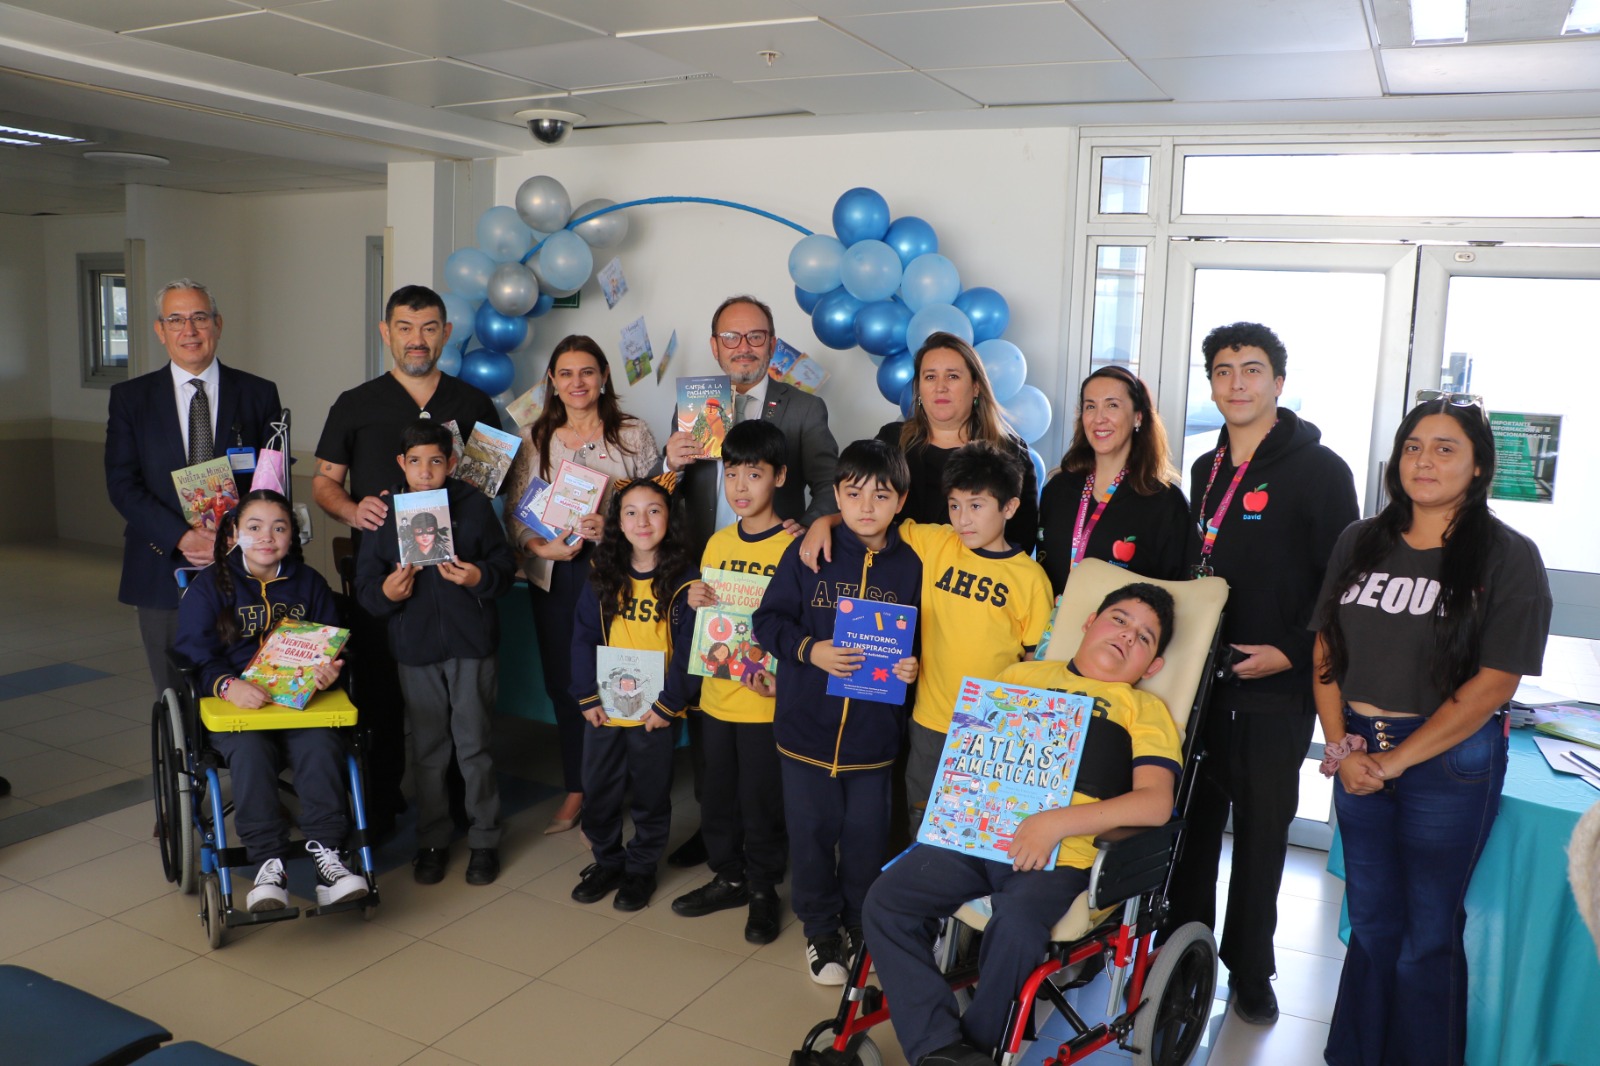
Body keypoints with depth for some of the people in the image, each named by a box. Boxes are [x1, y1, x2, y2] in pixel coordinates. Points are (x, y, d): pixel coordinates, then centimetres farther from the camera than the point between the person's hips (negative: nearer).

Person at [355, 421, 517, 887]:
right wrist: (385, 592, -19)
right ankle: (432, 840, 27)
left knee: (475, 745, 6)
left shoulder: (474, 505, -1)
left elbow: (505, 565, 0)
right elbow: (364, 582, 2)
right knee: (426, 749, 12)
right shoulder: (385, 513, 2)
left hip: (472, 643, -1)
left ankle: (484, 839, 20)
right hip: (414, 645, 2)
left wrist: (479, 577, -20)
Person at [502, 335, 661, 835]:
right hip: (552, 576, 3)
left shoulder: (634, 435, 1)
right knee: (562, 682, 9)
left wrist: (612, 527, -17)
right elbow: (513, 513, 6)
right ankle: (575, 790, 26)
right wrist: (541, 547, -12)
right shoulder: (533, 439, 9)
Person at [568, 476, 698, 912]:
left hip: (653, 712, -3)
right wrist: (587, 696, -6)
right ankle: (607, 860, 36)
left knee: (650, 795, 12)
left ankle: (641, 868, 31)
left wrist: (668, 703, -15)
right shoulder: (603, 576, 0)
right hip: (604, 708, 3)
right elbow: (583, 638, 1)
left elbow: (688, 648, -11)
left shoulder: (683, 578, -10)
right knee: (598, 792, 15)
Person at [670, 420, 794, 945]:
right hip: (716, 694, 6)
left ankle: (763, 889, 25)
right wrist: (694, 602, -4)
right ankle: (728, 877, 35)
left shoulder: (792, 547, -11)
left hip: (766, 700, -5)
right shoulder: (717, 543, 7)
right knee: (717, 793, 16)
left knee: (761, 800, 6)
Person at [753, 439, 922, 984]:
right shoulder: (808, 552, -4)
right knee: (812, 831, 9)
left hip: (874, 730, 1)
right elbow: (768, 620, -3)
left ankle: (863, 928, 34)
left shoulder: (909, 566, -1)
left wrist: (913, 666, -13)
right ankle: (821, 929, 31)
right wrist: (809, 650, -18)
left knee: (867, 836, 10)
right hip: (808, 724, 0)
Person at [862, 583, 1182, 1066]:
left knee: (1015, 926, -32)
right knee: (886, 900, -17)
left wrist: (1057, 822, -15)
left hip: (1059, 853, -3)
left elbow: (1156, 802, -4)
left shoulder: (1145, 710, 11)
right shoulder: (1023, 674, 22)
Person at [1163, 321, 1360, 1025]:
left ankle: (1249, 969, 23)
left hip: (1276, 690, -5)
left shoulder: (1319, 470, -7)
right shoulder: (1206, 470, 11)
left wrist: (1293, 652, -16)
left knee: (1262, 830, 8)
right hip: (1199, 678, 5)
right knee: (1193, 817, 13)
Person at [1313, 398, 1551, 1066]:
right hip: (1359, 756, 4)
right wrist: (1342, 747, -6)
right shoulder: (1360, 543, 5)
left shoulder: (1509, 557, -8)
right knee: (1371, 922, 16)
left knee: (1428, 931, 8)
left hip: (1450, 760, -3)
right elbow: (1326, 653, 6)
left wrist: (1396, 760, -14)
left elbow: (1493, 684, -13)